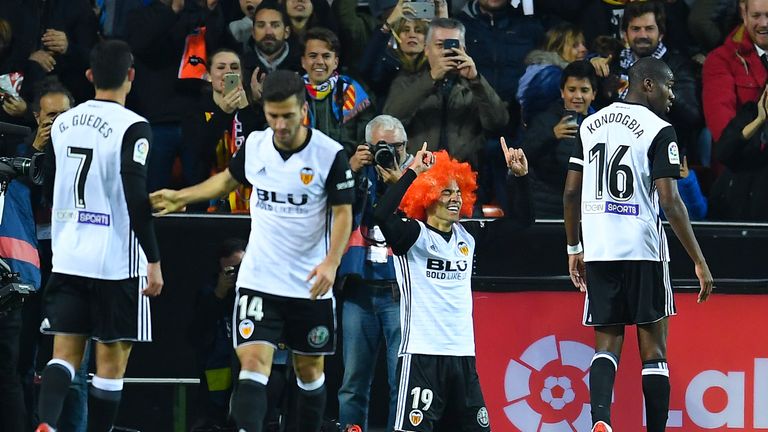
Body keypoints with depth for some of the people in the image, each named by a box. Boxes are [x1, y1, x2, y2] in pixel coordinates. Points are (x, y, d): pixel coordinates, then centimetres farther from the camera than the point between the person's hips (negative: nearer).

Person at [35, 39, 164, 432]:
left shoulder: (62, 124, 7)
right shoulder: (132, 127, -12)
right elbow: (136, 198, -19)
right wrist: (153, 260, -14)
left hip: (67, 256, 5)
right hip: (116, 260, -5)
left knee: (65, 351, 3)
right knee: (112, 360, 4)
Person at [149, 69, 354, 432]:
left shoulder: (331, 154, -12)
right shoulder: (254, 146, 0)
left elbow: (343, 213, -9)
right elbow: (228, 179, 22)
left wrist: (331, 262, -23)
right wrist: (181, 197, 19)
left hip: (310, 285, -1)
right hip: (258, 280, 1)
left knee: (310, 370, 13)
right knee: (253, 363, -14)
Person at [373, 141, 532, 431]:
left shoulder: (467, 235, 13)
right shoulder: (414, 235, -5)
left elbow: (521, 219, 20)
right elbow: (381, 215, -26)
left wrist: (519, 176, 7)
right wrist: (413, 172, -23)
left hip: (462, 353, 7)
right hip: (421, 354, -7)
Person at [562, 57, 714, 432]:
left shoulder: (591, 125, 11)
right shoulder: (658, 131, -7)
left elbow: (571, 193, 12)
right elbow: (670, 202, -14)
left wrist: (574, 248, 23)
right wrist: (699, 262, -12)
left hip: (598, 251, 5)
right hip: (643, 250, -5)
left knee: (606, 345, 6)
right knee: (653, 349, 4)